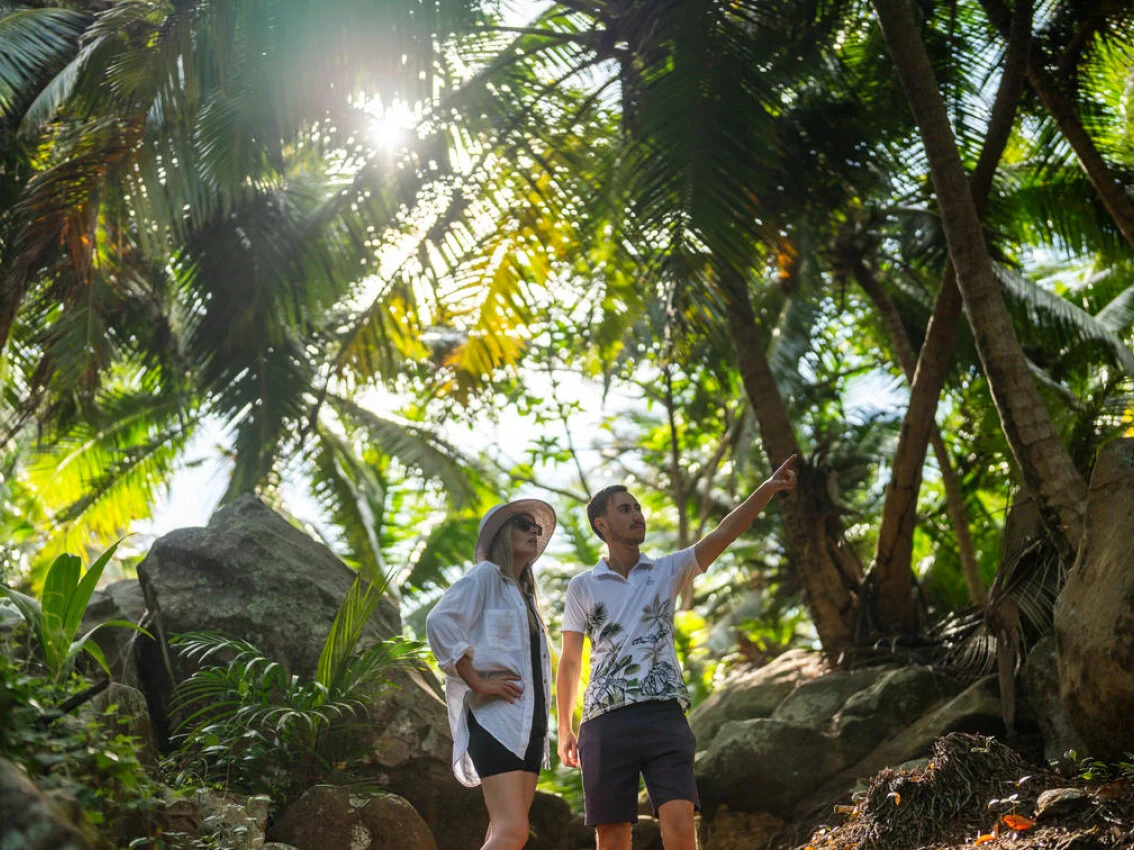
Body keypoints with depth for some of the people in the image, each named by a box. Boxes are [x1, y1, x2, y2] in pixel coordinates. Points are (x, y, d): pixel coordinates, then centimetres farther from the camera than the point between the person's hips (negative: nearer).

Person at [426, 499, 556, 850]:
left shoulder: (524, 593, 25)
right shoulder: (485, 576, -1)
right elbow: (439, 623, -17)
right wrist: (477, 683, -18)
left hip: (529, 722, 8)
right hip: (497, 718, -8)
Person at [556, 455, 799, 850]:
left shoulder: (668, 570, 10)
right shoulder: (582, 587, 9)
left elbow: (722, 534, -4)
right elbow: (569, 662, 12)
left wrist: (767, 489, -17)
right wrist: (564, 730, 10)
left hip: (664, 715, 0)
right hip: (606, 720, 0)